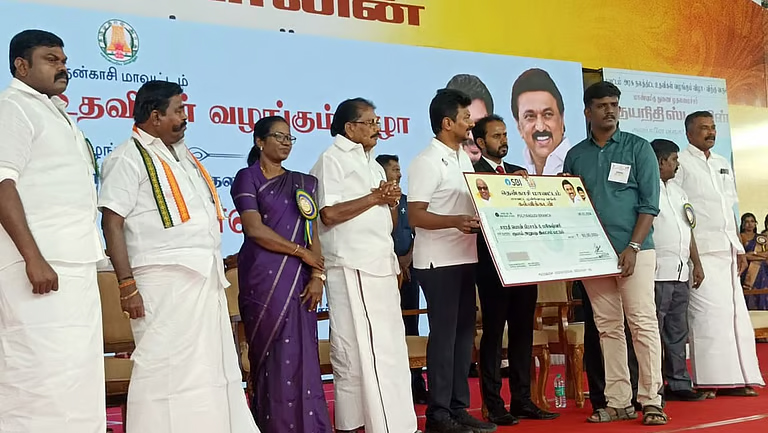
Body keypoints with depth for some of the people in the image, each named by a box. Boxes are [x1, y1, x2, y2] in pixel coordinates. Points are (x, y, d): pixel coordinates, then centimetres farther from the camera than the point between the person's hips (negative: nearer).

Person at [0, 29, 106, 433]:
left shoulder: (55, 112, 22)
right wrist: (34, 258, -23)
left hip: (74, 264, 9)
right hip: (41, 264, -9)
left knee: (76, 374, 10)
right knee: (44, 373, -10)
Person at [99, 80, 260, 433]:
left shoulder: (183, 155, 20)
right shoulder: (128, 158, -5)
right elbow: (112, 222, -12)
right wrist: (127, 284, -19)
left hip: (206, 278, 8)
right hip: (165, 281, -8)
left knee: (214, 368, 11)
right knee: (168, 371, -5)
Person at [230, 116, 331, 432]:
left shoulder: (302, 183, 15)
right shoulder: (247, 178, 1)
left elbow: (313, 233, 9)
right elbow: (255, 230, -10)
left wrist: (317, 275, -4)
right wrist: (301, 252, -9)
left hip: (299, 279, 4)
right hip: (264, 278, -4)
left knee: (302, 356, 2)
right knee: (272, 356, -3)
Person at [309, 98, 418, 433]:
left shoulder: (371, 163, 21)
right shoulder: (332, 159, -5)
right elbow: (329, 214, -17)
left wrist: (391, 201, 4)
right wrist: (374, 197, -11)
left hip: (380, 264, 9)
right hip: (352, 267, -8)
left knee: (387, 344, 8)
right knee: (359, 346, -6)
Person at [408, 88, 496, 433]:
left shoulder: (464, 159, 15)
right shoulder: (426, 162, -11)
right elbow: (415, 216, -16)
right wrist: (456, 221, -29)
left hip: (464, 258, 8)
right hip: (438, 261, -8)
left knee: (464, 332, 10)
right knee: (444, 334, -4)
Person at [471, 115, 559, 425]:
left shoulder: (520, 172, 17)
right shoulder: (473, 173, -4)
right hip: (492, 264, -6)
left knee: (523, 331, 9)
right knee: (493, 332, -1)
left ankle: (522, 400, 17)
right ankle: (494, 404, 5)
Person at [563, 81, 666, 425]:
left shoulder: (638, 148, 2)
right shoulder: (575, 156, 11)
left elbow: (649, 203, -3)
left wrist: (632, 248, -12)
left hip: (634, 251, -3)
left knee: (643, 324, -6)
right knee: (608, 328, 5)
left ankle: (651, 401, 0)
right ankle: (618, 402, 10)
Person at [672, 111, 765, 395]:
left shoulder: (723, 165, 20)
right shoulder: (681, 163, -2)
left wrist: (739, 248, 17)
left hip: (726, 251, 7)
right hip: (699, 251, -7)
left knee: (734, 313, 5)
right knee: (708, 312, -11)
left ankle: (734, 379, 9)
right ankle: (709, 380, -6)